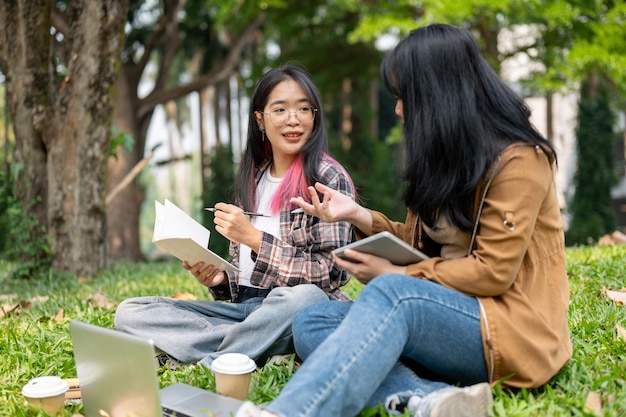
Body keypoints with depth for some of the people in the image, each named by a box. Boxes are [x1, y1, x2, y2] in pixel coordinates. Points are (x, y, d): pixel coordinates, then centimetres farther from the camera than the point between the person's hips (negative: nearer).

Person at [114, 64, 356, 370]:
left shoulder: (328, 179, -4)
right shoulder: (251, 180, 12)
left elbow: (331, 274, -13)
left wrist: (254, 238, -16)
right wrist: (218, 279, -6)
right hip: (243, 308, 6)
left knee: (304, 297, -41)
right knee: (129, 312, -7)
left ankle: (206, 363, -19)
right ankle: (258, 347, -18)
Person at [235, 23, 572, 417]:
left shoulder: (517, 160, -9)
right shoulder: (441, 159, 16)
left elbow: (493, 271, -14)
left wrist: (396, 274, -10)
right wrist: (359, 216, 2)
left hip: (513, 330, -8)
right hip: (450, 317, 8)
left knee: (392, 293, -36)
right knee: (313, 322, -13)